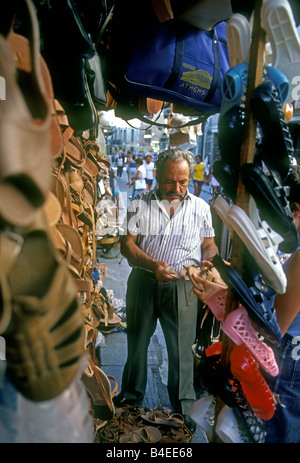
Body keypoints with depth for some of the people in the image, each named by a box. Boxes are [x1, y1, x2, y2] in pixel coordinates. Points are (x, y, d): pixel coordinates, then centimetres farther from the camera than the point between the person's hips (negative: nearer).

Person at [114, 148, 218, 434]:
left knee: (181, 348, 7)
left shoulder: (200, 207, 4)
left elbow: (209, 244, 9)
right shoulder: (140, 205, 0)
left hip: (182, 286, 0)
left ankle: (182, 409, 29)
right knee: (136, 342, 15)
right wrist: (153, 265, -19)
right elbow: (127, 244, -4)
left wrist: (208, 262, -14)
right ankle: (131, 397, 39)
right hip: (143, 282, 1)